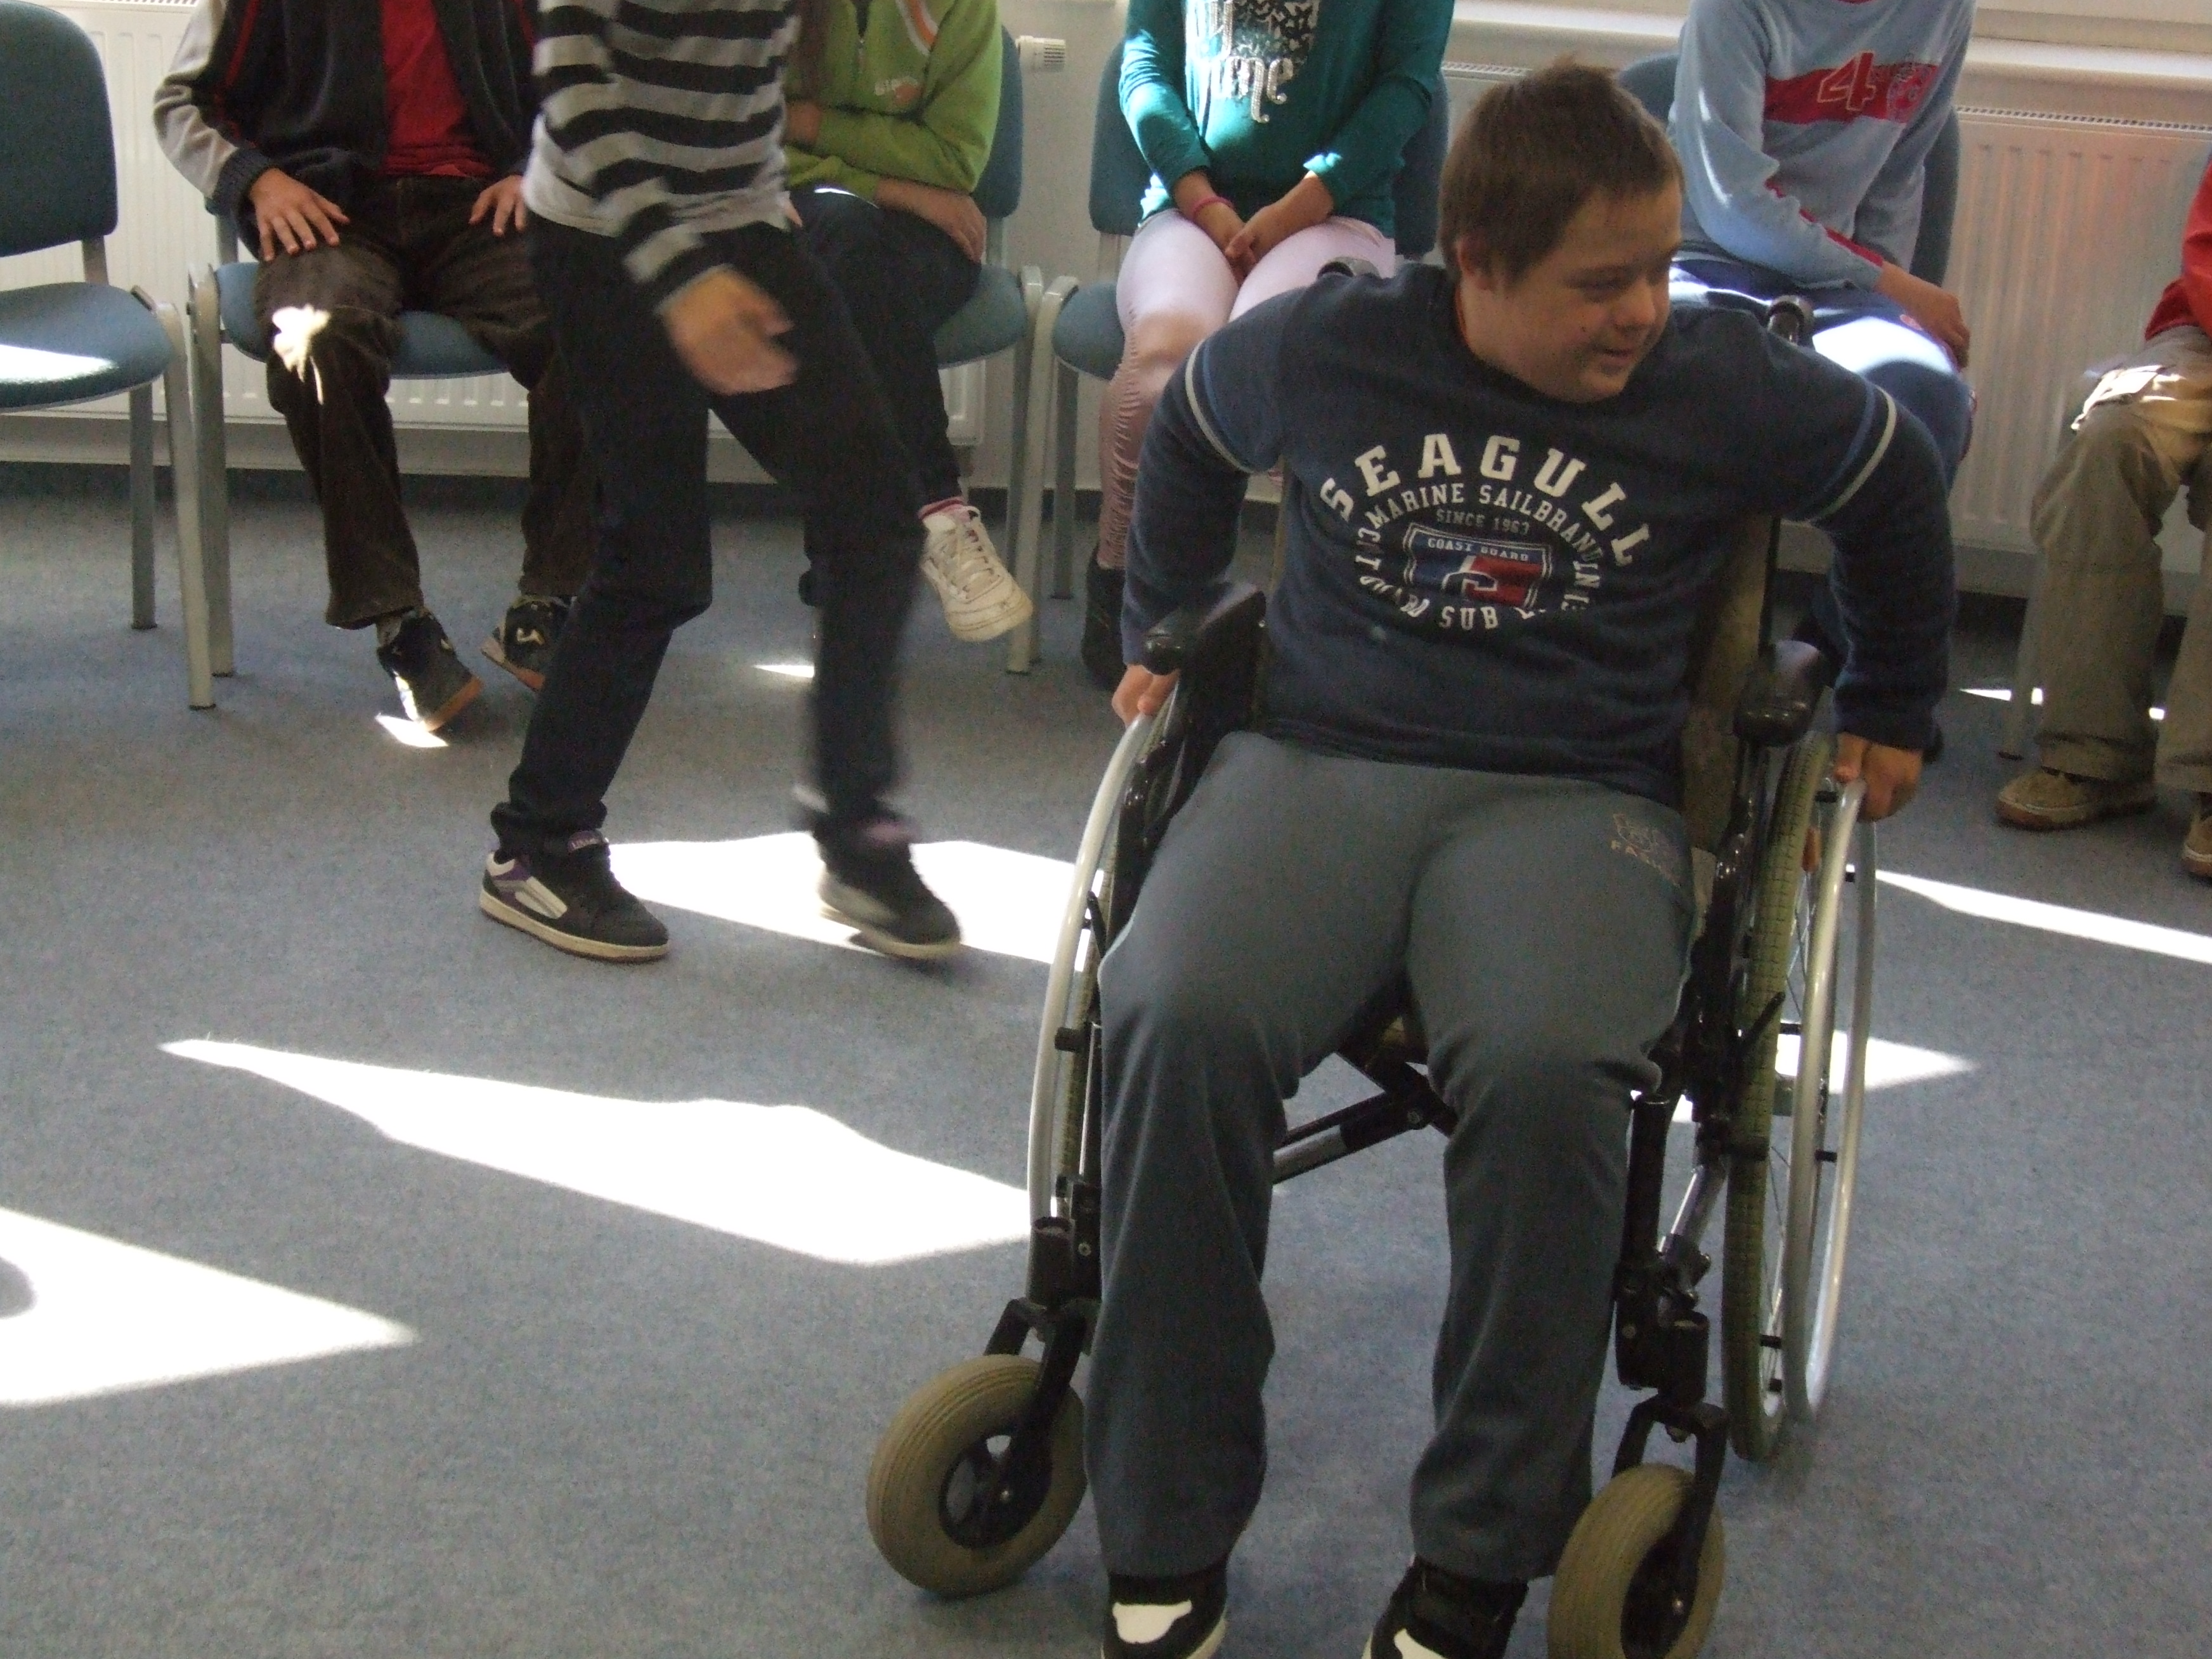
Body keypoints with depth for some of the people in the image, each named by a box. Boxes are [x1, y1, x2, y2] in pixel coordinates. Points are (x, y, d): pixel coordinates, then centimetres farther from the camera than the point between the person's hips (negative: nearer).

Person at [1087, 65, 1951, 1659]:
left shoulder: (1725, 386, 0)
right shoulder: (1318, 347, 3)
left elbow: (1898, 482, 20)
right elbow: (1189, 435, 26)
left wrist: (1890, 715, 28)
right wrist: (1160, 634, 32)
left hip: (1573, 798, -1)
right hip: (1319, 760, 1)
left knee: (1544, 1068, -36)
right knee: (1178, 1019, -31)